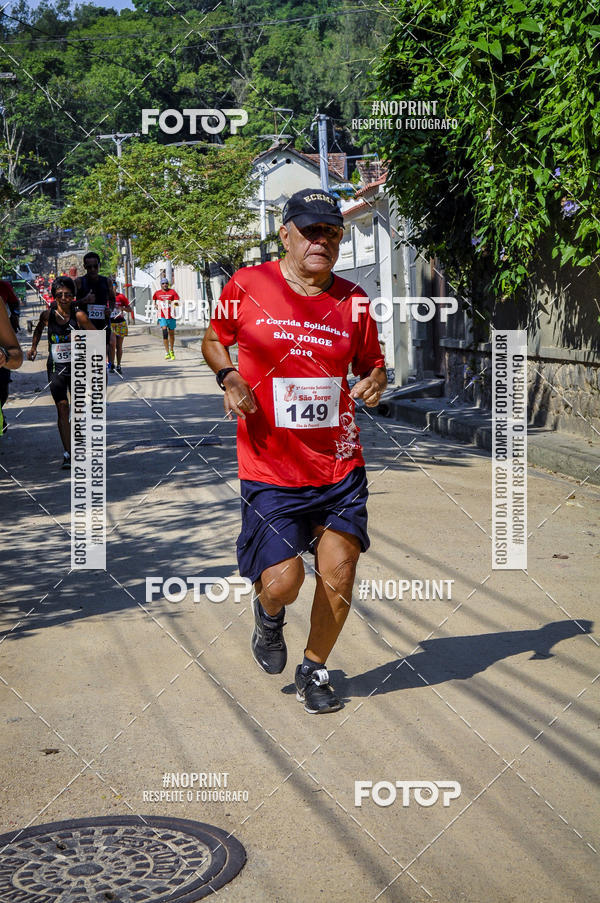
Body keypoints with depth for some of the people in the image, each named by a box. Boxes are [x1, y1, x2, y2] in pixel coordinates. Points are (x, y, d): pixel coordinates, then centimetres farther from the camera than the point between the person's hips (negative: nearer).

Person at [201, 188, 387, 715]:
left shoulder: (352, 300, 4)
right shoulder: (247, 286, -2)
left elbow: (372, 364, 17)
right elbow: (214, 341, 13)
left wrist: (375, 382, -6)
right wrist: (229, 377, -7)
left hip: (340, 465, 3)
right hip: (270, 468, -2)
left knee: (338, 575, 1)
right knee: (283, 582, -10)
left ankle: (314, 671, 27)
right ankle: (269, 617, 30)